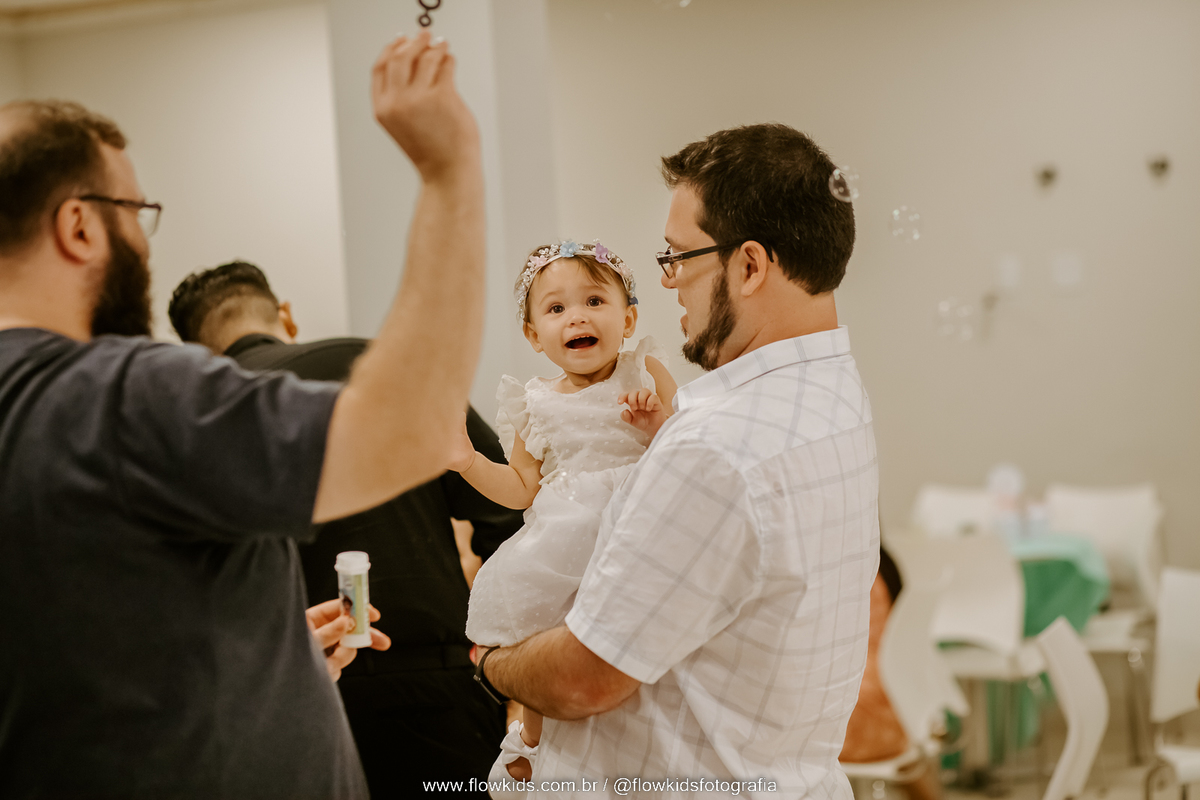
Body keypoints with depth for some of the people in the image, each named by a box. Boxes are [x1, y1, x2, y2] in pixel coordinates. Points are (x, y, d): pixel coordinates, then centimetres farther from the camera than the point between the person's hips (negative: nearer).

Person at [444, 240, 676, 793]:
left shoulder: (646, 374, 1)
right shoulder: (537, 405, 7)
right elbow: (523, 489, 13)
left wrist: (659, 426, -19)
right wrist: (471, 464, -1)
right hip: (561, 545, 2)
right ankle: (532, 736, 29)